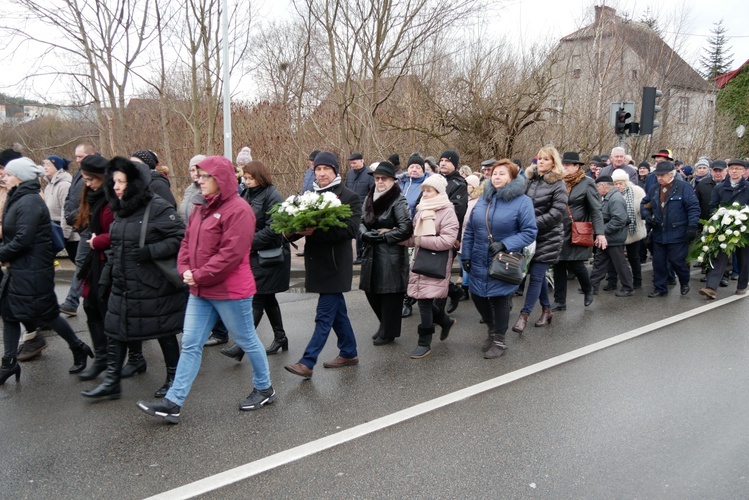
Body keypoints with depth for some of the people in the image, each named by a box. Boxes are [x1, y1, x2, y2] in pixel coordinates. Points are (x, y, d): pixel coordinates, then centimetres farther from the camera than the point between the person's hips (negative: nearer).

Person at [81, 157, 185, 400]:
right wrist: (106, 278, 16)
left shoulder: (158, 207, -14)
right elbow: (115, 248, 18)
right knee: (114, 331, 9)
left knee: (164, 332, 7)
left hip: (155, 287, -7)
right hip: (122, 287, 7)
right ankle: (112, 382, 22)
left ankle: (173, 378, 25)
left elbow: (181, 238, -18)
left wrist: (150, 251, -24)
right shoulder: (120, 209, 11)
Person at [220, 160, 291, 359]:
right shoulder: (247, 194, 11)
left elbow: (272, 230, -20)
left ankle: (242, 345, -5)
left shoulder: (272, 197, -13)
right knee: (267, 297, 15)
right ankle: (280, 338, 28)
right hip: (253, 255, 8)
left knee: (257, 299, -6)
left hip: (268, 256, -8)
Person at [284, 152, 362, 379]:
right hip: (317, 262, 7)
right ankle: (349, 353, 29)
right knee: (337, 310, 16)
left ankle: (307, 363, -4)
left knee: (325, 314, -5)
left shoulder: (349, 197, -6)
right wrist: (296, 229, -13)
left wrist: (316, 231, -26)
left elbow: (351, 229, -17)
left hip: (335, 264, -7)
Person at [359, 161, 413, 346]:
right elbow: (361, 223, 11)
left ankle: (388, 332, 18)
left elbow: (406, 229, -18)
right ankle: (385, 324, 34)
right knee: (370, 290, 12)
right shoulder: (369, 198, 10)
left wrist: (383, 236, -12)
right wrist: (369, 234, -10)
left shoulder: (398, 201, -11)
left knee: (389, 293, 2)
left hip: (392, 254, -7)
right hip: (371, 253, 7)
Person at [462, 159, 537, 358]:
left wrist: (504, 244, -23)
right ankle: (492, 329, 38)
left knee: (499, 298, 5)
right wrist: (466, 255, 4)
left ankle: (499, 341, 24)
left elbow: (530, 232, -14)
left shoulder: (522, 201, -10)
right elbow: (469, 229, 8)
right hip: (479, 261, 5)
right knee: (477, 295, 10)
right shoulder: (483, 199, 5)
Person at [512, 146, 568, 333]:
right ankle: (546, 309, 28)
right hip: (529, 234, 6)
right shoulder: (530, 179, 9)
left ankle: (524, 315, -2)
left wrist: (534, 224, -17)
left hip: (547, 237, -6)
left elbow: (557, 212, -14)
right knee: (539, 274, 14)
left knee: (536, 276, -4)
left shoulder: (558, 184, -7)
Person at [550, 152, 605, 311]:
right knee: (558, 265, 4)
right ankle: (559, 301, 16)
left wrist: (600, 232, -14)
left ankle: (588, 290, 27)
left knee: (575, 264, -5)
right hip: (559, 231, 4)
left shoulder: (587, 182, -6)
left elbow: (596, 210, -7)